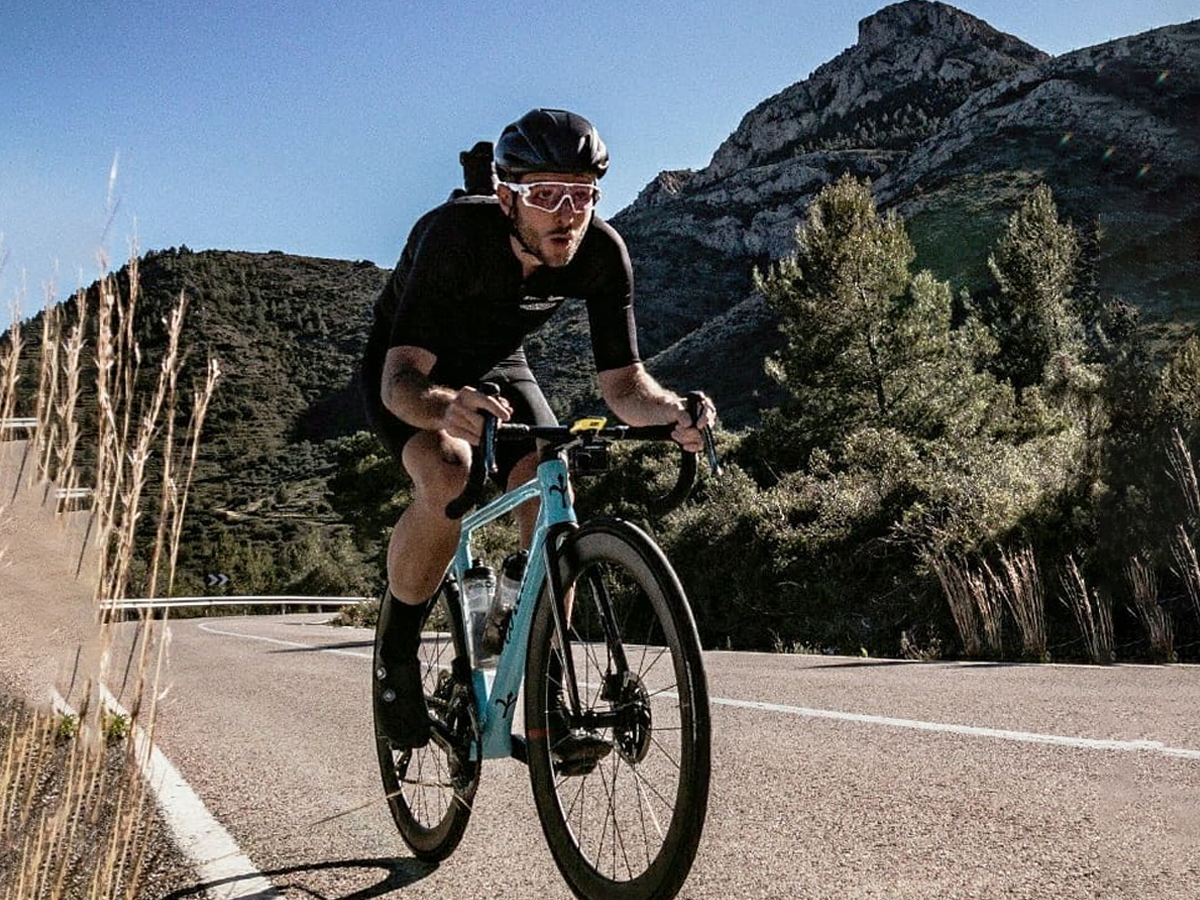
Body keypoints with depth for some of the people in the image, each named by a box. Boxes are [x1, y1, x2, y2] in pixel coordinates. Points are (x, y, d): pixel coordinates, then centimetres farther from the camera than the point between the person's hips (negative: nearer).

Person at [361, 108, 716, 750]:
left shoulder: (602, 253, -25)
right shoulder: (456, 234, -36)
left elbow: (623, 384, -22)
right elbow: (402, 379, -41)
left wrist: (674, 412, -45)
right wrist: (445, 407, -65)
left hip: (496, 368, 4)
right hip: (408, 368, -3)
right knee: (446, 477, -33)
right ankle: (396, 652, -9)